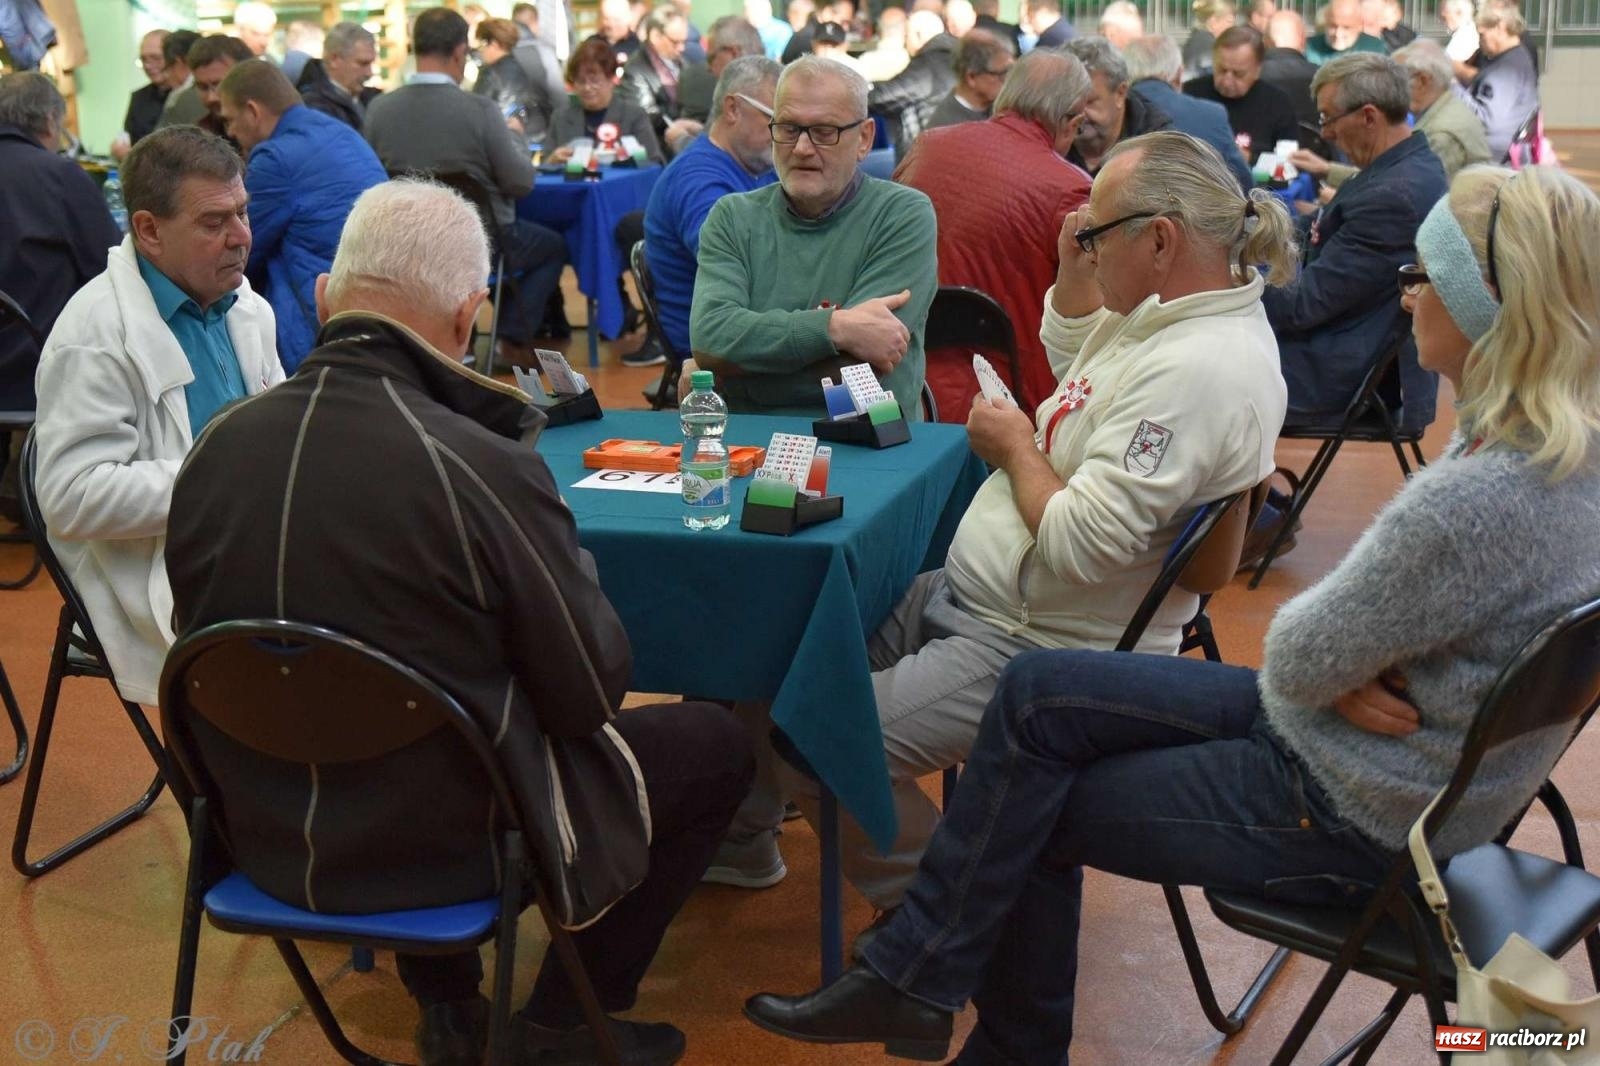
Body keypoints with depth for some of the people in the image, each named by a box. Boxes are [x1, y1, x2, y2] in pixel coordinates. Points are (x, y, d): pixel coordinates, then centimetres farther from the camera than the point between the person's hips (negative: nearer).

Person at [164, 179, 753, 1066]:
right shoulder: (487, 468, -26)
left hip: (261, 836, 6)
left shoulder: (218, 446, -10)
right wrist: (573, 568, 4)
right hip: (446, 841, -5)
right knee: (715, 743, 13)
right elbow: (592, 695, -15)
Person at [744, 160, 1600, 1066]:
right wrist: (1344, 667, -10)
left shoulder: (1481, 498, -32)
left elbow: (1297, 662, -21)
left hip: (1357, 818, -9)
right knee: (1037, 694, 3)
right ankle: (916, 977, 14)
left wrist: (1334, 671, -1)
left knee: (1036, 811, 1)